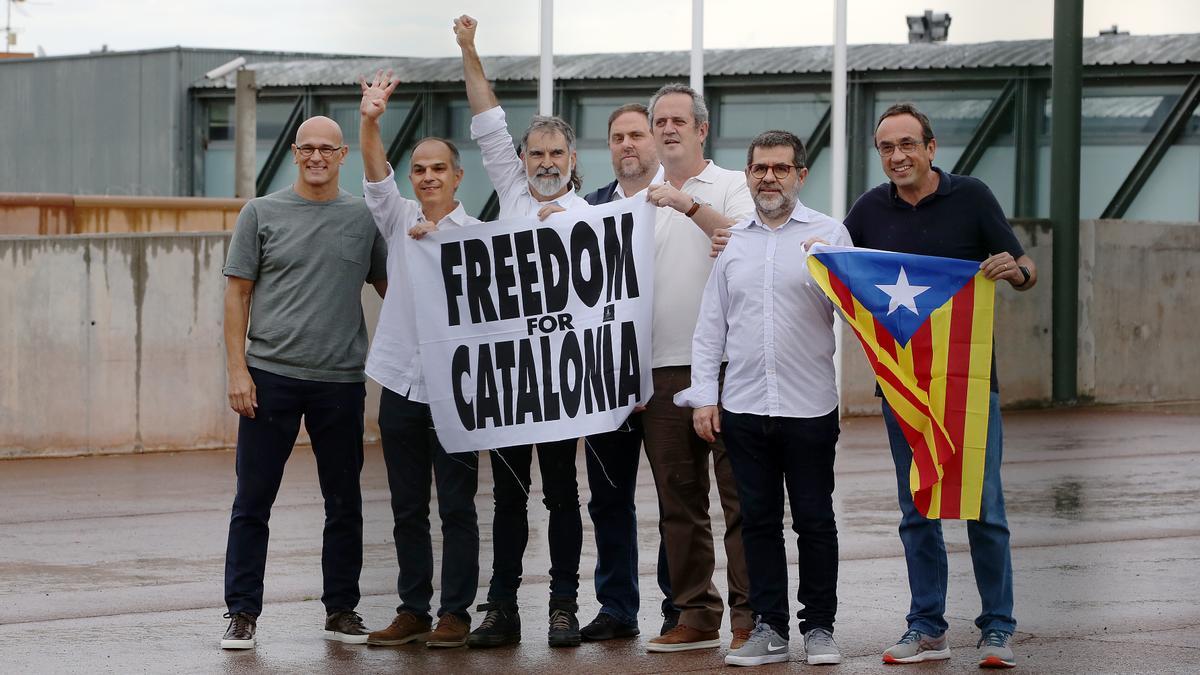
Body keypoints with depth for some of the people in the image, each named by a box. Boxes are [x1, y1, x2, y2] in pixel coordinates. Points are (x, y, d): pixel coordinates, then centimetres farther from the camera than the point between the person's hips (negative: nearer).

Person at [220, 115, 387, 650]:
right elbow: (237, 294, 3)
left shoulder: (364, 218, 8)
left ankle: (341, 610, 17)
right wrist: (237, 370, -5)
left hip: (341, 381, 2)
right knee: (253, 501, 0)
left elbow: (391, 289, 14)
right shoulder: (262, 214, 4)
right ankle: (242, 612, 7)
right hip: (271, 375, -2)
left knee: (344, 504, 7)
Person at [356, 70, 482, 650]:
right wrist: (369, 121, -24)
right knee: (407, 509, 8)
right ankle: (412, 609, 14)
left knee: (457, 507, -1)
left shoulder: (476, 233, 1)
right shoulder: (399, 219, 8)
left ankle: (455, 612, 5)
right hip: (401, 381, 3)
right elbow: (375, 173, -8)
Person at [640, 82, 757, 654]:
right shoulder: (638, 199, 17)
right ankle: (695, 616, 13)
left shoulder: (731, 187, 4)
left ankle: (749, 617, -5)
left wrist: (690, 205, -21)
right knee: (678, 499, 7)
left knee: (740, 494, -6)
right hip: (662, 368, 5)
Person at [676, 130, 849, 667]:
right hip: (743, 406, 3)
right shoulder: (730, 240, 12)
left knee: (814, 521, 3)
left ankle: (819, 627, 11)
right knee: (758, 520, 6)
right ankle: (769, 628, 12)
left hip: (809, 404, -3)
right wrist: (703, 395, 6)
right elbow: (710, 325, 13)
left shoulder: (828, 234, 2)